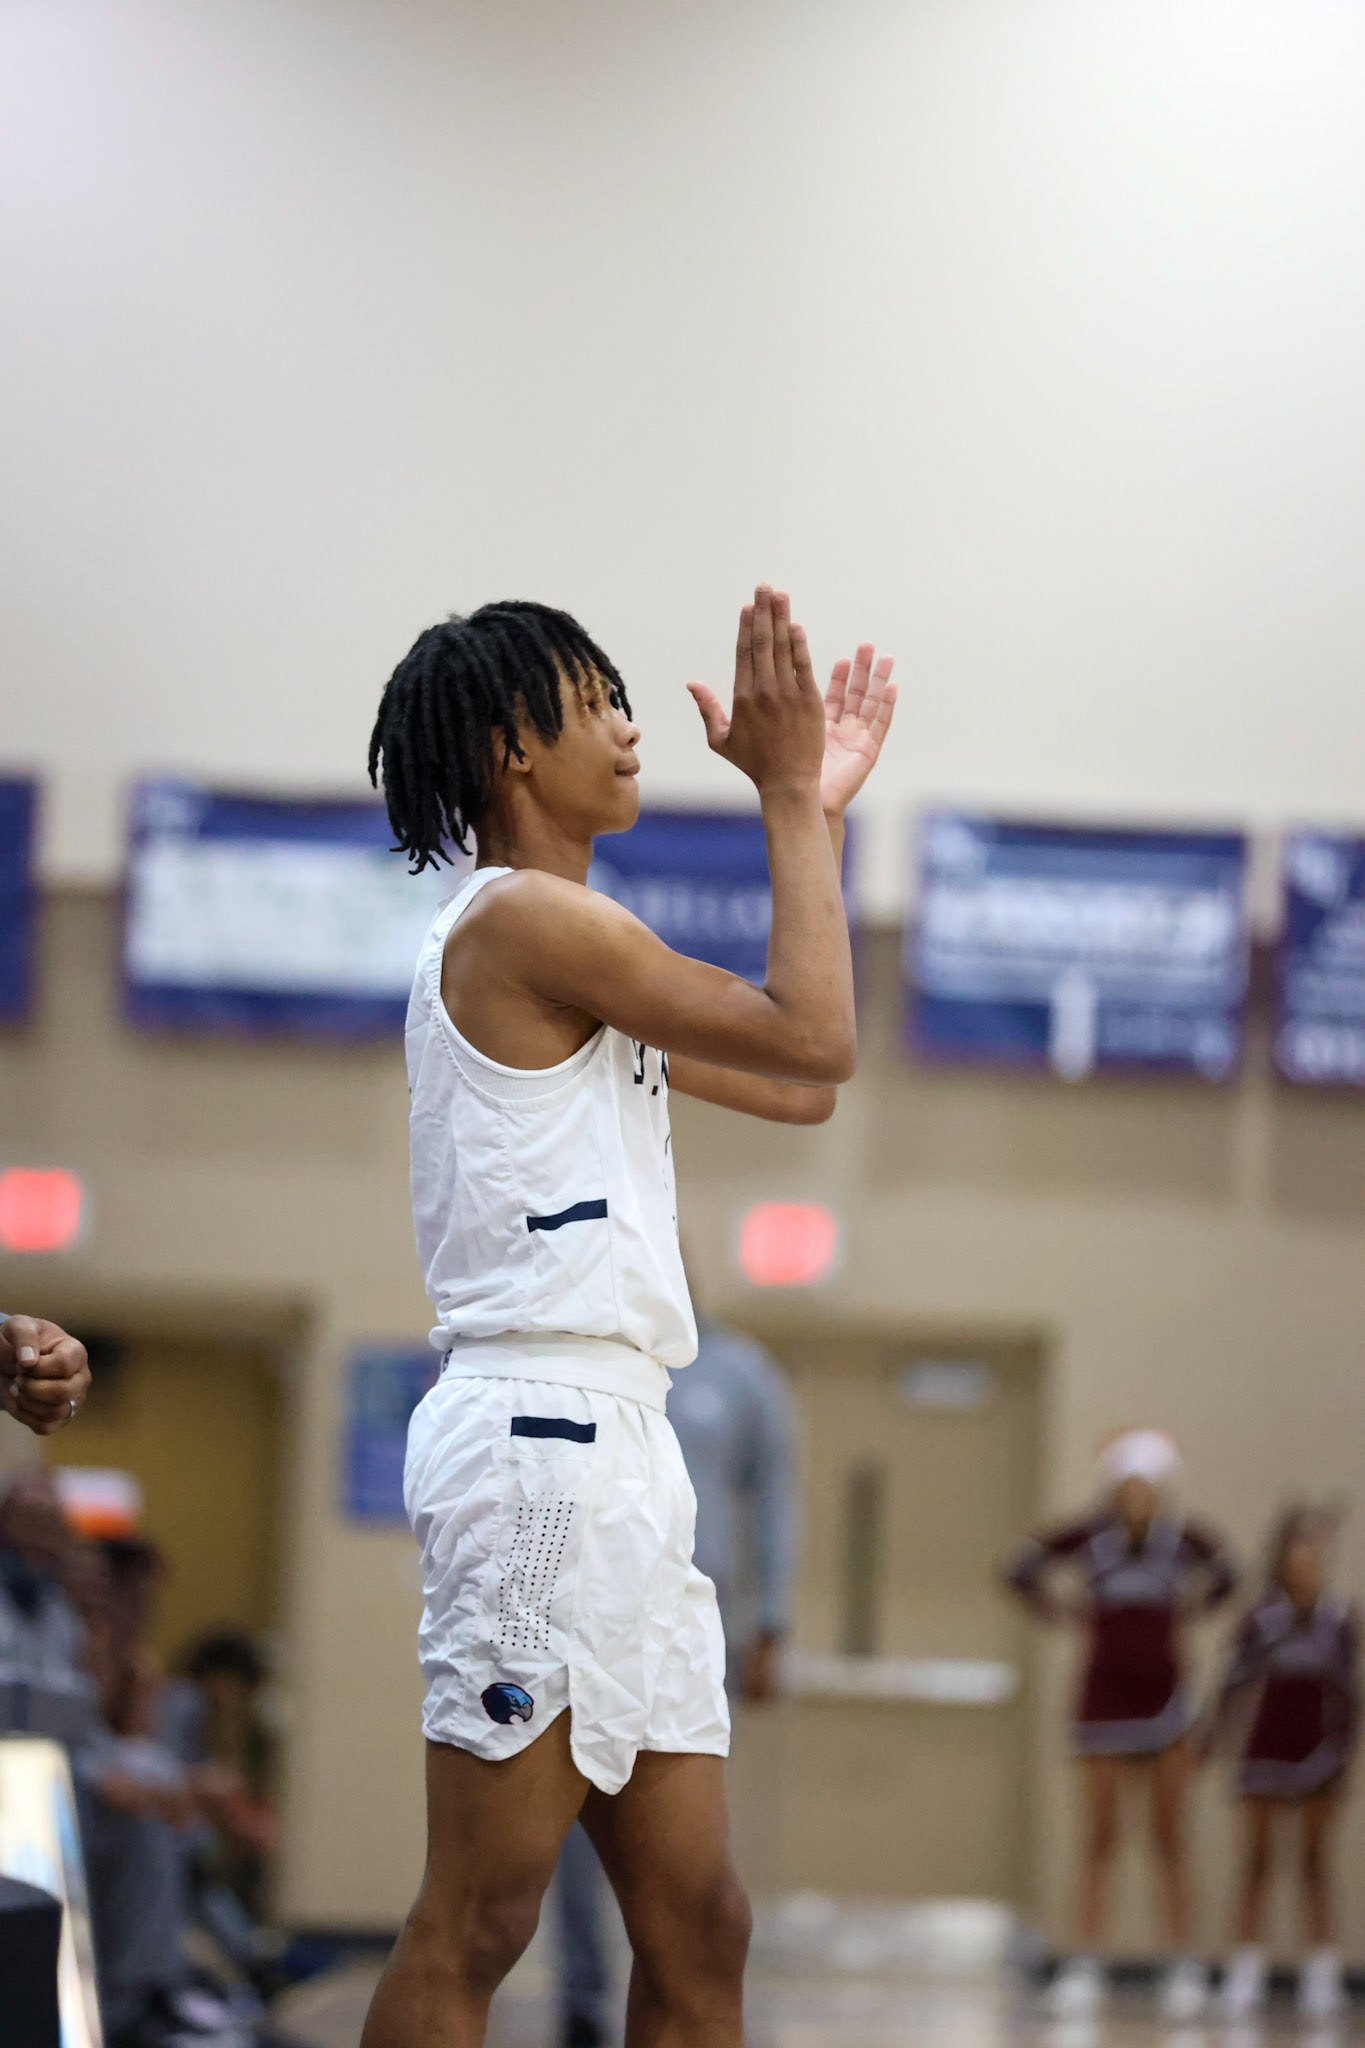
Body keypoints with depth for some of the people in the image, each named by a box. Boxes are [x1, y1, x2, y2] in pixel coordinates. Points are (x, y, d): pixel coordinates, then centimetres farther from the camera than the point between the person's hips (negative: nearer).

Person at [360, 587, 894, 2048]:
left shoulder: (566, 947, 22)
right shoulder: (522, 916, -8)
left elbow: (796, 1088, 28)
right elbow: (814, 1038, -10)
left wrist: (820, 808, 28)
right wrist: (788, 796, -1)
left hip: (614, 1448, 10)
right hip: (539, 1434, -10)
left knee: (694, 1927, 8)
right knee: (476, 1924, -10)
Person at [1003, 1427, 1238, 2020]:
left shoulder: (1183, 1538, -1)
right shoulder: (1089, 1537, -5)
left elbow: (1224, 1573, 20)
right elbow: (1022, 1568, 8)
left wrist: (1191, 1610, 9)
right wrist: (1059, 1612, 3)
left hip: (1164, 1698, 1)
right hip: (1105, 1698, -1)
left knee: (1170, 1840, 2)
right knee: (1100, 1839, 0)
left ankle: (1184, 1968, 3)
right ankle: (1085, 1966, 1)